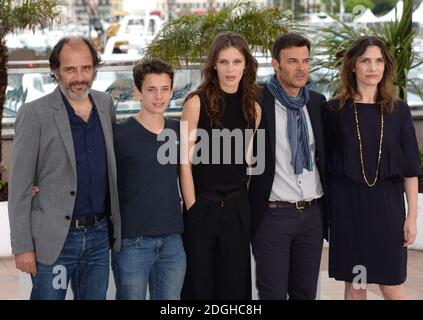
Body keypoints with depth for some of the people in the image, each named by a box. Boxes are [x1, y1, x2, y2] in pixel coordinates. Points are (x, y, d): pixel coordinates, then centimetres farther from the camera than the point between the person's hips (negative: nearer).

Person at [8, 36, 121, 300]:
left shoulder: (106, 104, 6)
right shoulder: (34, 114, -9)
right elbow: (20, 186, -8)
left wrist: (114, 223, 11)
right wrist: (22, 246, -12)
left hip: (99, 234, 5)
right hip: (55, 238, -5)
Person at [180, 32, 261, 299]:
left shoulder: (253, 109, 6)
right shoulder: (197, 102, -7)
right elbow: (186, 161, -8)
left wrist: (244, 197, 11)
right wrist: (192, 207, -11)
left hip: (238, 207, 4)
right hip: (202, 205, -4)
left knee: (235, 284, 9)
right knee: (200, 285, 5)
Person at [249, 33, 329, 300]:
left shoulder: (318, 103, 8)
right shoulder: (258, 103, -8)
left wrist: (328, 209, 13)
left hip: (313, 215, 5)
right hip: (273, 215, -5)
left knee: (306, 292, 12)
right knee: (273, 293, 0)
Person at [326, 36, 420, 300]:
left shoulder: (398, 110, 2)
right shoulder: (335, 110, 0)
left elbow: (410, 167, 2)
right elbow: (326, 162, 3)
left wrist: (412, 215, -2)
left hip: (387, 205, 0)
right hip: (348, 205, 0)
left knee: (391, 287, 1)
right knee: (354, 285, 7)